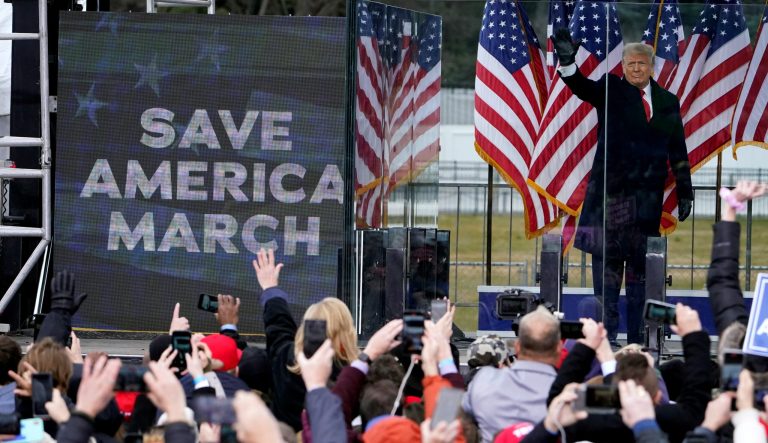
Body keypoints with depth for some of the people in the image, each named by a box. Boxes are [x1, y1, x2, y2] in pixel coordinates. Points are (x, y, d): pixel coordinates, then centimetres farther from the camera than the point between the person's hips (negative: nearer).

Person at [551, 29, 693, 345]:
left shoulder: (668, 102, 13)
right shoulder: (611, 91, 3)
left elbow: (678, 151, 15)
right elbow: (584, 88, -17)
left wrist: (685, 192, 12)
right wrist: (568, 62, -36)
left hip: (648, 194, 3)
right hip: (611, 189, -3)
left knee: (641, 261, 5)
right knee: (607, 259, -3)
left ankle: (636, 336, 8)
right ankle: (607, 330, 0)